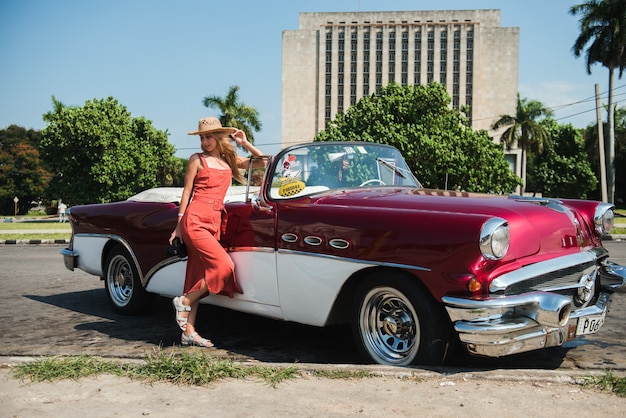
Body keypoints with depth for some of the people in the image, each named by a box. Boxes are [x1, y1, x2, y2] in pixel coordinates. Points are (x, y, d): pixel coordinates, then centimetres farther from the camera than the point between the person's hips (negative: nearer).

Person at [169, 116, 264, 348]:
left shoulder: (229, 160, 15)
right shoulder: (197, 160, 2)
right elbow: (186, 192, 2)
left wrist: (245, 143, 8)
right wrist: (178, 226, 2)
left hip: (214, 222, 6)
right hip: (195, 220, -6)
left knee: (198, 277, 5)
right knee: (223, 266, -18)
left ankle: (188, 331, 7)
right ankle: (184, 301, -2)